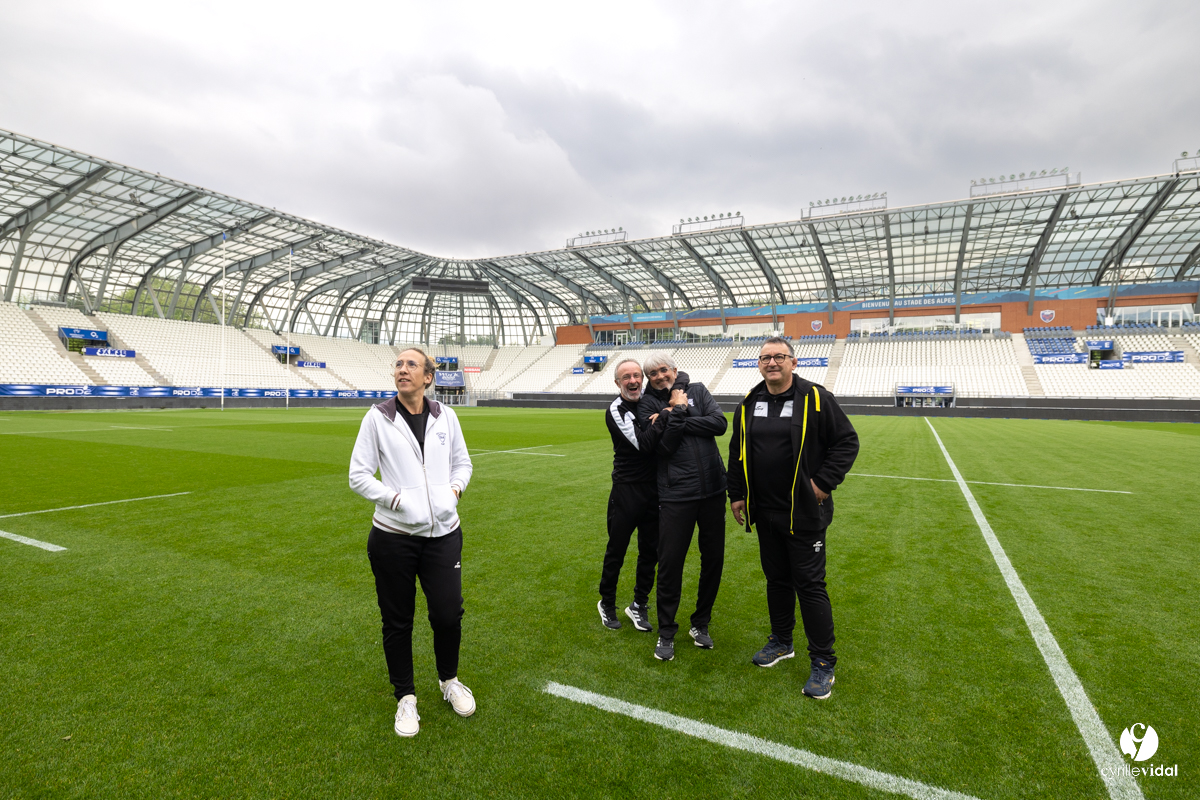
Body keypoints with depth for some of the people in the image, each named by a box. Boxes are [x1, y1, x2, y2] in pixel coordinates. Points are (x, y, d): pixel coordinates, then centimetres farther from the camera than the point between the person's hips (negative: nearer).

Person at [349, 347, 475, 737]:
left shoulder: (445, 416, 3)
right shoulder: (378, 417, -4)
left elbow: (462, 462, 16)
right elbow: (358, 475, -2)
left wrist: (454, 489, -2)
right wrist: (397, 499, -13)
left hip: (443, 533, 2)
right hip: (393, 536, -1)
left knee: (448, 614, 4)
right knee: (397, 621, 11)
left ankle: (449, 680, 35)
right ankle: (406, 697, 35)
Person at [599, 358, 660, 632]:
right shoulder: (616, 411, -13)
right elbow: (643, 443, -23)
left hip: (654, 489, 5)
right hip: (627, 490, -5)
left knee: (650, 551, 14)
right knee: (616, 551, 8)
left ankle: (639, 604, 32)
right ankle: (607, 603, 30)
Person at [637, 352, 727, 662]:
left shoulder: (697, 390, 6)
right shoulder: (648, 404, 0)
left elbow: (720, 424, -9)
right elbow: (664, 446, -12)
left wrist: (675, 418, -14)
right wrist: (677, 410, -13)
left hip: (712, 489, 3)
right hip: (675, 494, -3)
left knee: (713, 558, 12)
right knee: (670, 563, 1)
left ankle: (701, 624, 33)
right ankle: (666, 633, 22)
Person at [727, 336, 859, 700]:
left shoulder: (815, 398, -8)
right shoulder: (749, 404, 6)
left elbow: (847, 442, -5)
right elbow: (737, 453, 14)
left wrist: (824, 483, -12)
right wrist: (737, 494, 10)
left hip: (804, 513, -5)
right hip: (765, 513, 5)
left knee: (810, 584, 1)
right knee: (777, 579, 18)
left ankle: (823, 662, 17)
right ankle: (781, 642, 36)